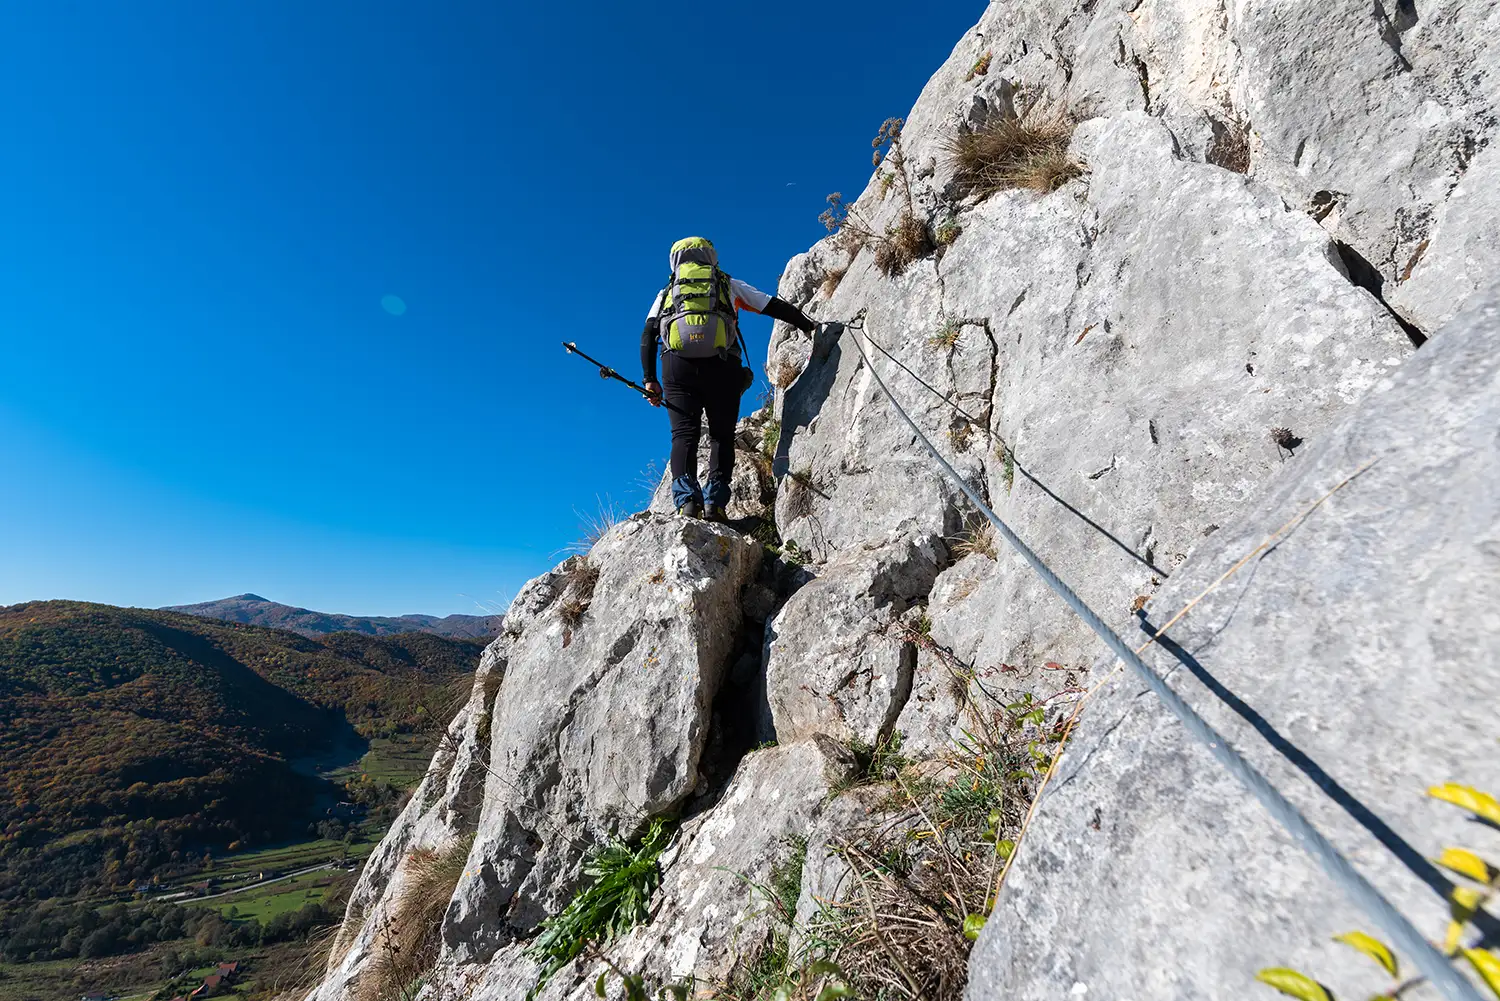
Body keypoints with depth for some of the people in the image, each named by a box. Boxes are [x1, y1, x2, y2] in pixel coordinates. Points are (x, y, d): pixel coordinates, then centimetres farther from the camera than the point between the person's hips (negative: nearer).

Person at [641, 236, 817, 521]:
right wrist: (809, 326, 34)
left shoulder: (666, 293, 27)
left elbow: (648, 336, 12)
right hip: (722, 365, 0)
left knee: (684, 434, 0)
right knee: (722, 436, 6)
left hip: (678, 365, 1)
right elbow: (776, 307, 24)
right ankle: (715, 500, -9)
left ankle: (686, 498, -19)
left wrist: (650, 379, 7)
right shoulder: (730, 285, 26)